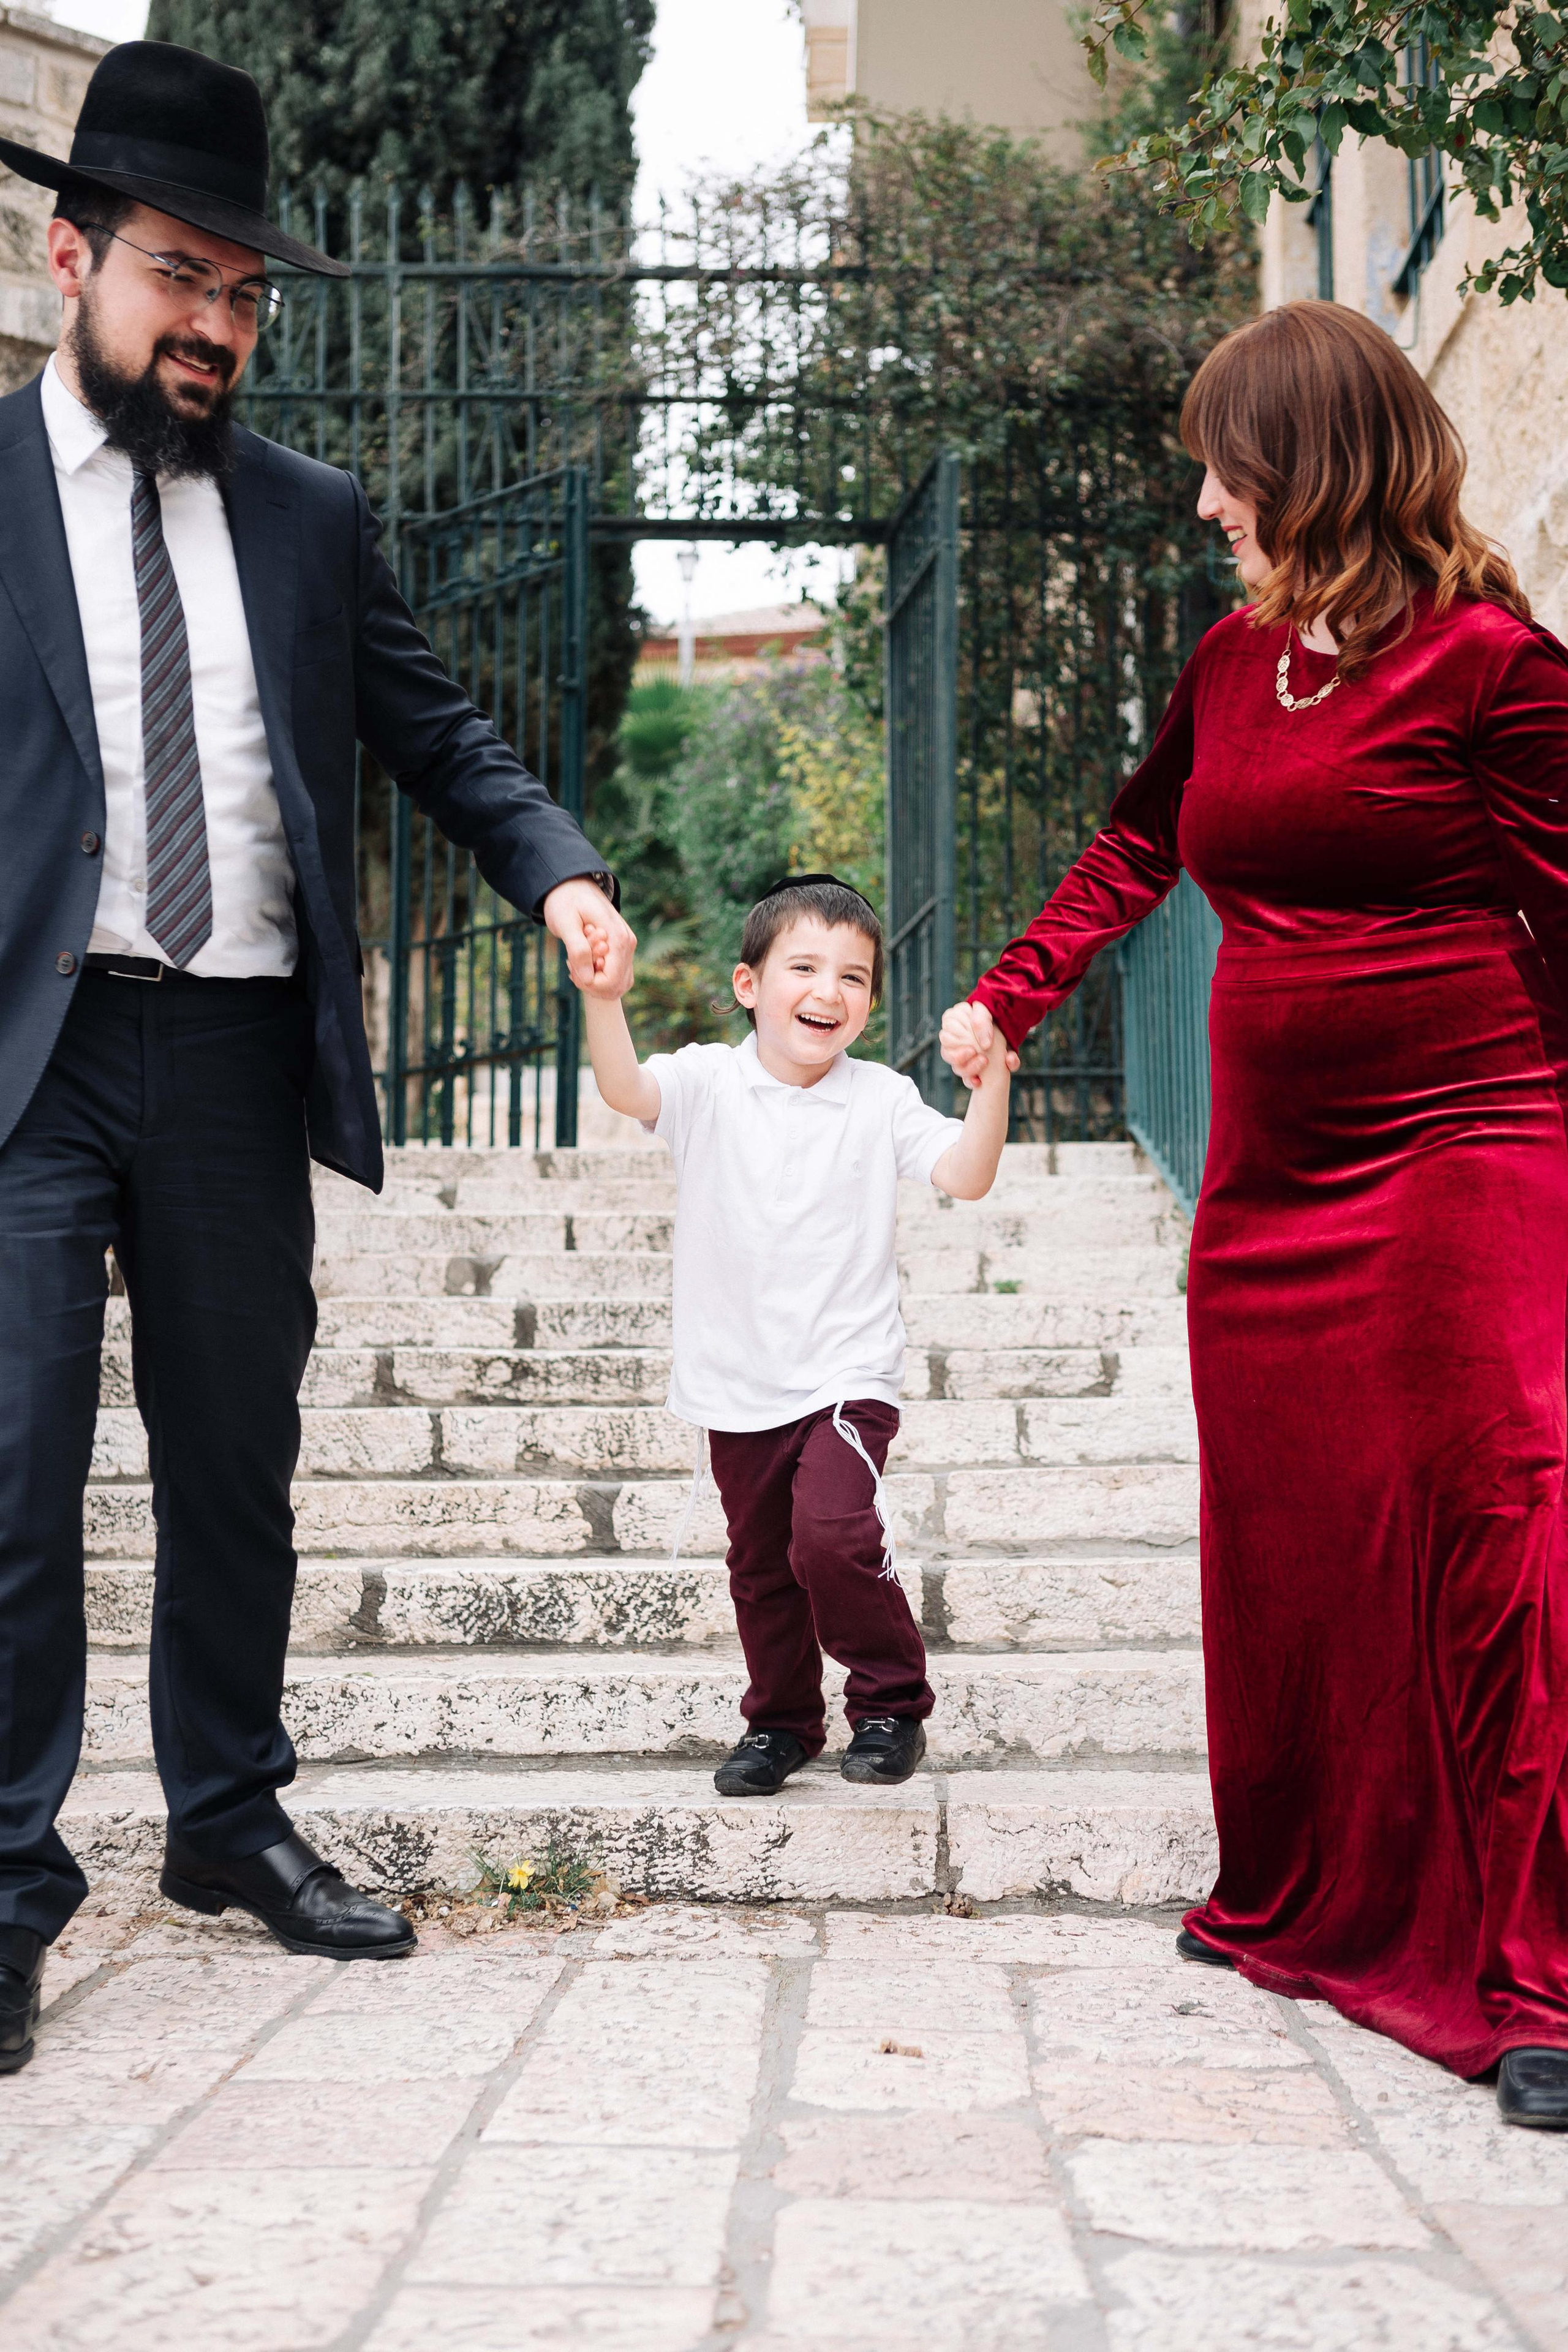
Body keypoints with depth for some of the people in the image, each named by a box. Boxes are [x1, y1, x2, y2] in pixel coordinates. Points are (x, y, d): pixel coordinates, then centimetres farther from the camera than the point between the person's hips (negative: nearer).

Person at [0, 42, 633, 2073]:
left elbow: (432, 730, 13)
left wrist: (557, 869, -4)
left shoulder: (309, 519, 14)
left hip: (238, 1055, 4)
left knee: (237, 1464, 13)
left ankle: (229, 1819, 28)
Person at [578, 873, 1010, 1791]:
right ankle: (782, 1722, 34)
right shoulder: (709, 1082, -3)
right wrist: (604, 999, -40)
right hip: (739, 1384, 2)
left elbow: (966, 1175, -11)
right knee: (760, 1561, 14)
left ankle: (893, 1699, 3)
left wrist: (993, 1080, -26)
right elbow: (626, 1090, -21)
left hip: (848, 1376, -2)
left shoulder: (880, 1099, -2)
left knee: (832, 1534, -20)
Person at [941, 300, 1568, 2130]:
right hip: (1271, 1181, 7)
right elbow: (1135, 850, 28)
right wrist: (1005, 1000, 23)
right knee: (1285, 1555, 10)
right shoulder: (1230, 664, 14)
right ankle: (1302, 1910, 25)